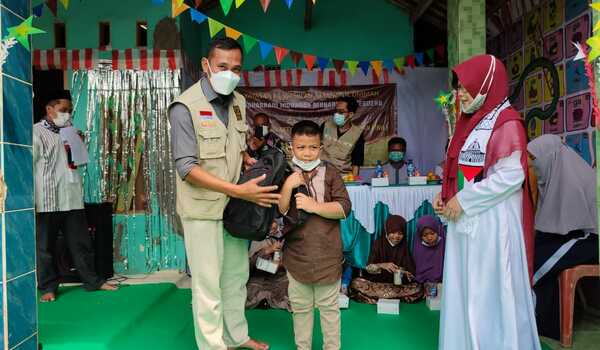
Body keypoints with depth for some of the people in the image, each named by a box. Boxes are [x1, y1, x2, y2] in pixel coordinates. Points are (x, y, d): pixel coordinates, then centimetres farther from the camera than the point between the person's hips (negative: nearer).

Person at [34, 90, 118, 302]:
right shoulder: (37, 132, -4)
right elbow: (28, 165, -10)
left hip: (73, 199, 6)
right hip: (48, 201, -6)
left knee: (81, 243, 11)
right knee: (45, 247, 6)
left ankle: (92, 281, 20)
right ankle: (48, 287, 19)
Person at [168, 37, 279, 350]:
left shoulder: (238, 102, 6)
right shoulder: (185, 107, -15)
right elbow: (187, 168, -20)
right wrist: (240, 191, -26)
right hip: (203, 208, -7)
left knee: (237, 276, 18)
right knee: (208, 284, 3)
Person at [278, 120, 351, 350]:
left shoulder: (330, 173, -4)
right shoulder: (286, 176, 0)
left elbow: (344, 208, -11)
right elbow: (278, 212, -7)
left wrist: (314, 206, -19)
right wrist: (288, 187, -20)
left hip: (327, 254, -1)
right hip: (297, 252, 2)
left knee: (329, 307, 13)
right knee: (300, 307, 17)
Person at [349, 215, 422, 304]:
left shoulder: (404, 246, 4)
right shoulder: (378, 243, -1)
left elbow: (411, 271, -1)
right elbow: (368, 267, -10)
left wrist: (405, 273, -24)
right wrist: (381, 265, -30)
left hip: (398, 284, 2)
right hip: (376, 282, -1)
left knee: (417, 289, -27)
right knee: (356, 282, -28)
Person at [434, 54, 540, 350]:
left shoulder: (506, 122, -10)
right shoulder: (470, 122, 16)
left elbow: (510, 176, -18)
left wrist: (463, 199, -16)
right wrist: (445, 195, 3)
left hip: (493, 223, -8)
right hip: (464, 221, 8)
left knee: (491, 296, 1)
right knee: (464, 294, 13)